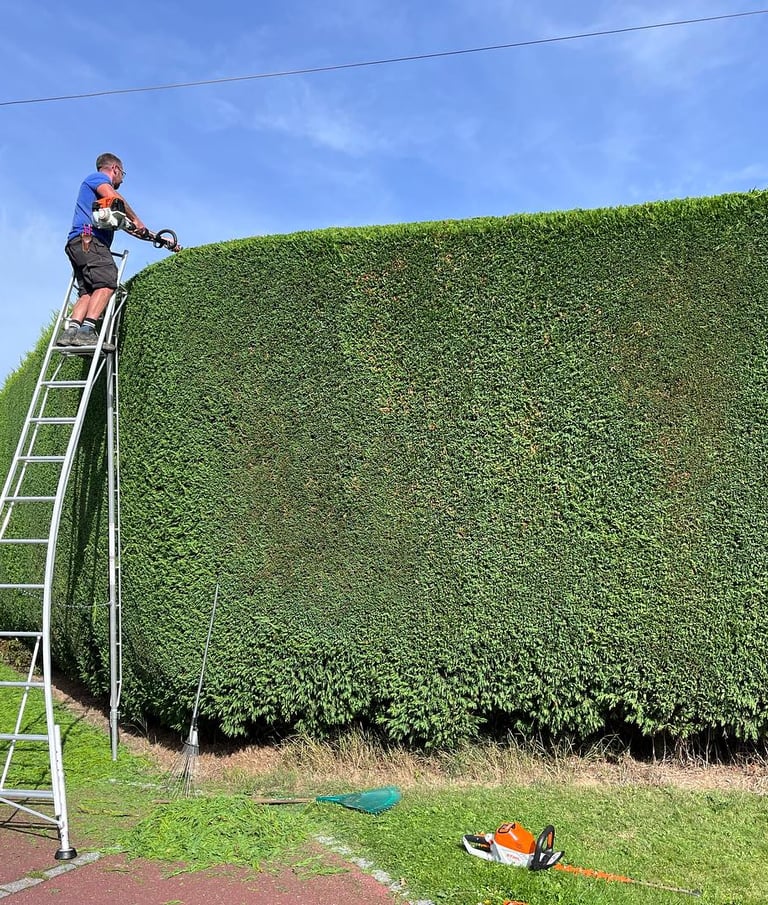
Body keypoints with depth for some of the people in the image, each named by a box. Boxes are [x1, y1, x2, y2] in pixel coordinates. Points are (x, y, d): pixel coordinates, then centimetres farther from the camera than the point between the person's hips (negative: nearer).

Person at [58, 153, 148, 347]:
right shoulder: (97, 177, 11)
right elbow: (112, 196, -14)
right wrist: (136, 220, -5)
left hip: (78, 244, 10)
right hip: (88, 239, -10)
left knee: (88, 292, -5)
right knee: (107, 283, -23)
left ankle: (71, 330, -23)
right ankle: (87, 330, -37)